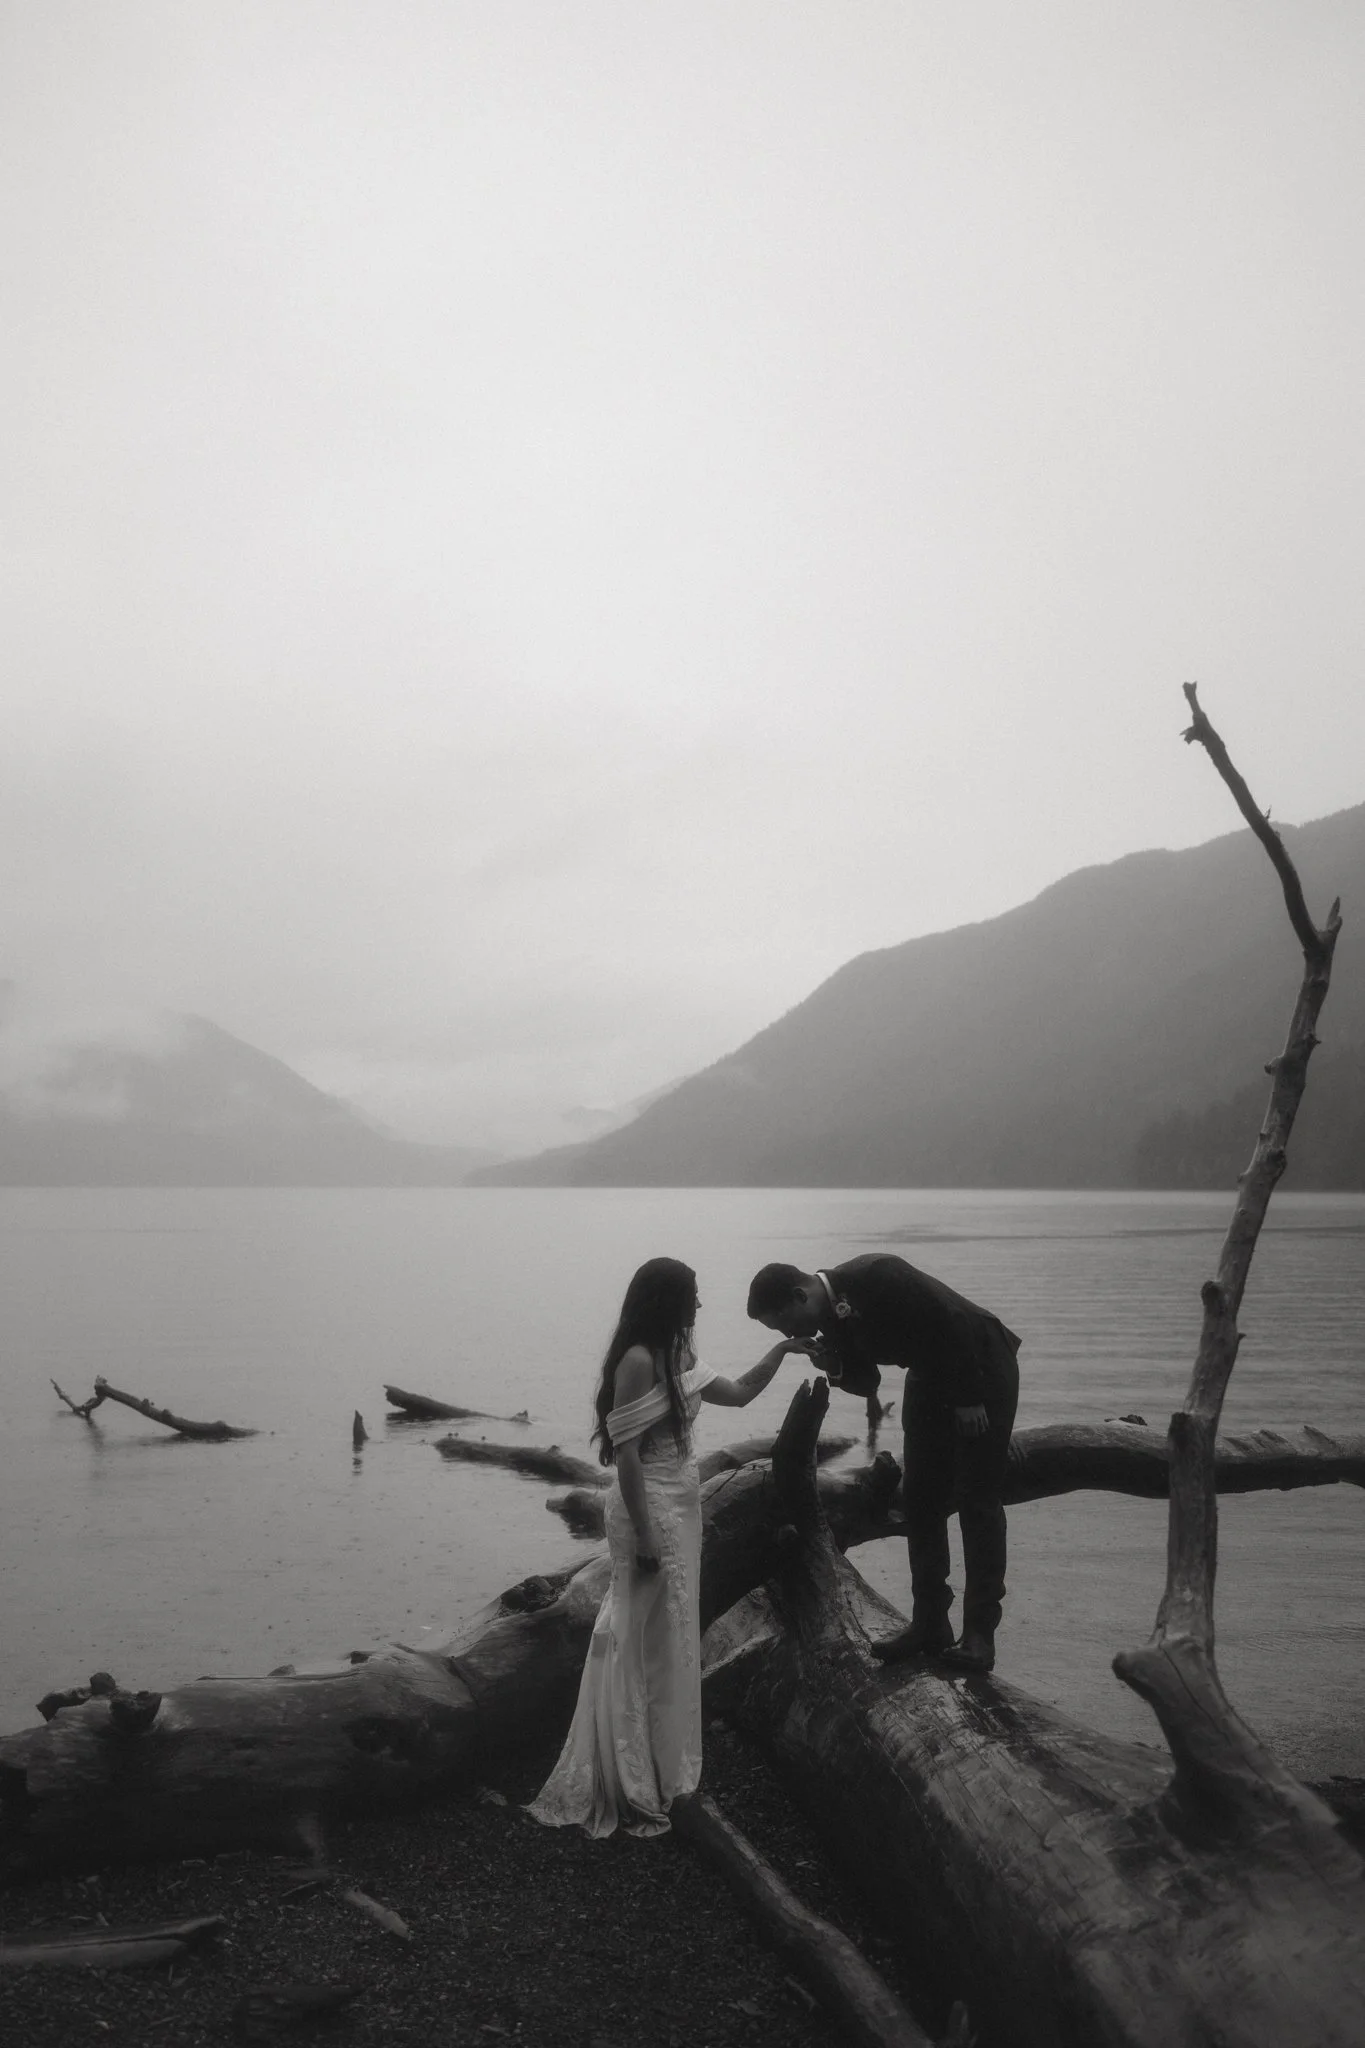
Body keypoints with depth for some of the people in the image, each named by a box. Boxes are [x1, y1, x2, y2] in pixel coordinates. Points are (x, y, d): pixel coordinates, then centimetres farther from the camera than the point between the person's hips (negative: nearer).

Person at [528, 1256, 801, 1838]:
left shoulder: (677, 1358, 9)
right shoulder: (638, 1360, -19)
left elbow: (739, 1393, 20)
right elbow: (626, 1453, -20)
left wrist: (781, 1349, 11)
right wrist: (643, 1535, -20)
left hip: (680, 1506, 9)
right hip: (650, 1509, -9)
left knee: (669, 1639, 18)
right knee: (642, 1642, 0)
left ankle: (657, 1764, 32)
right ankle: (631, 1787, 11)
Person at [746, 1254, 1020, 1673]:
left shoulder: (877, 1276, -30)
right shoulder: (830, 1317, -4)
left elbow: (954, 1322, -27)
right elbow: (867, 1382, 4)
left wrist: (968, 1399, -20)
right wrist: (835, 1369, -19)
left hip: (981, 1367, -8)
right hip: (930, 1377, 8)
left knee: (977, 1501, -6)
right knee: (922, 1502, 5)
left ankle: (979, 1635, -3)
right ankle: (929, 1627, 11)